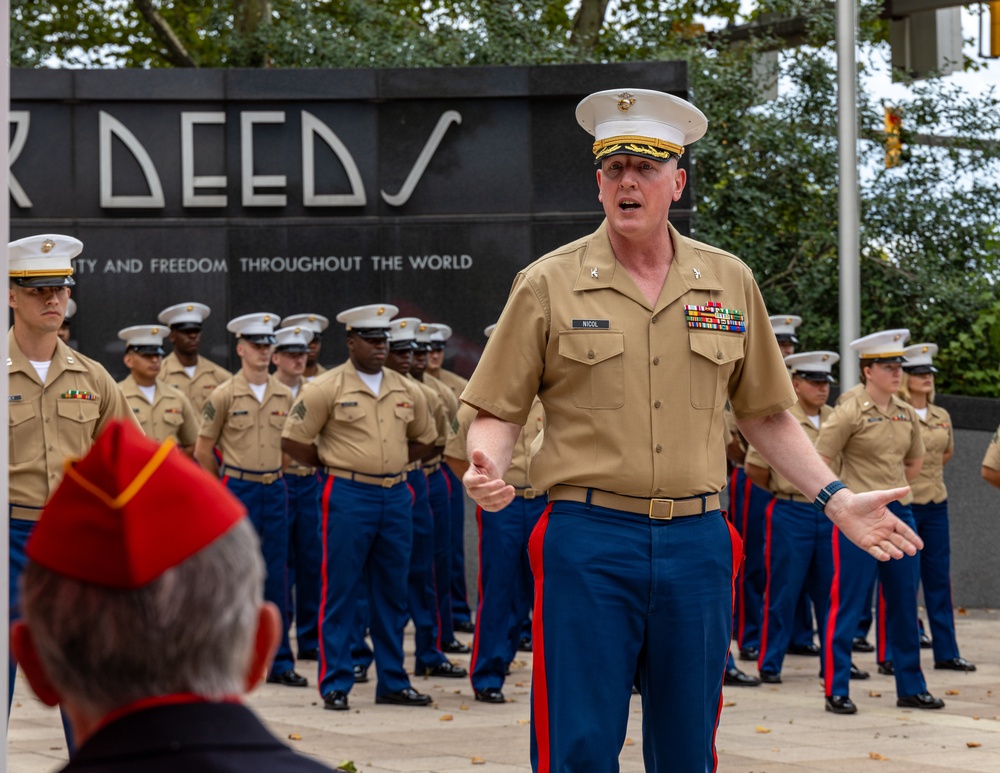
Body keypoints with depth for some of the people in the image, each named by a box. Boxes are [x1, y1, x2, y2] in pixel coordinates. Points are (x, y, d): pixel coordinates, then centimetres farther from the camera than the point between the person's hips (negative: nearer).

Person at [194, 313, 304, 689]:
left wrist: (274, 476, 15)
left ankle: (279, 661, 8)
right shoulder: (224, 395, -6)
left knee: (276, 577, 4)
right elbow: (202, 451, 1)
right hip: (238, 491, -4)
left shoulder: (284, 395, 6)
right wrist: (228, 485, 8)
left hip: (275, 491, 4)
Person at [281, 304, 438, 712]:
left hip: (396, 496, 5)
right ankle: (335, 685, 3)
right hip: (348, 496, -5)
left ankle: (392, 683, 17)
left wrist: (392, 465, 12)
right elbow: (293, 440, -4)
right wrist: (335, 464, 1)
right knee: (340, 594, -2)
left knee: (392, 595, 10)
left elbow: (423, 438, 24)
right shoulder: (327, 388, -6)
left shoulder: (405, 390, 10)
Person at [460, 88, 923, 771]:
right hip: (590, 541, -3)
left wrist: (837, 500, 8)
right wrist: (487, 468, -17)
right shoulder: (549, 285, 2)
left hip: (697, 541, 3)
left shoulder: (730, 283, 10)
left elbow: (765, 415, 17)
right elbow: (499, 412, 4)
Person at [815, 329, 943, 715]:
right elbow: (818, 462, -10)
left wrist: (895, 491, 14)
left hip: (899, 513, 6)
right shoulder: (850, 412, -10)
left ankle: (910, 687, 19)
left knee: (904, 604, 11)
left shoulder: (906, 413, 8)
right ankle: (836, 690, 2)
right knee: (848, 604, -3)